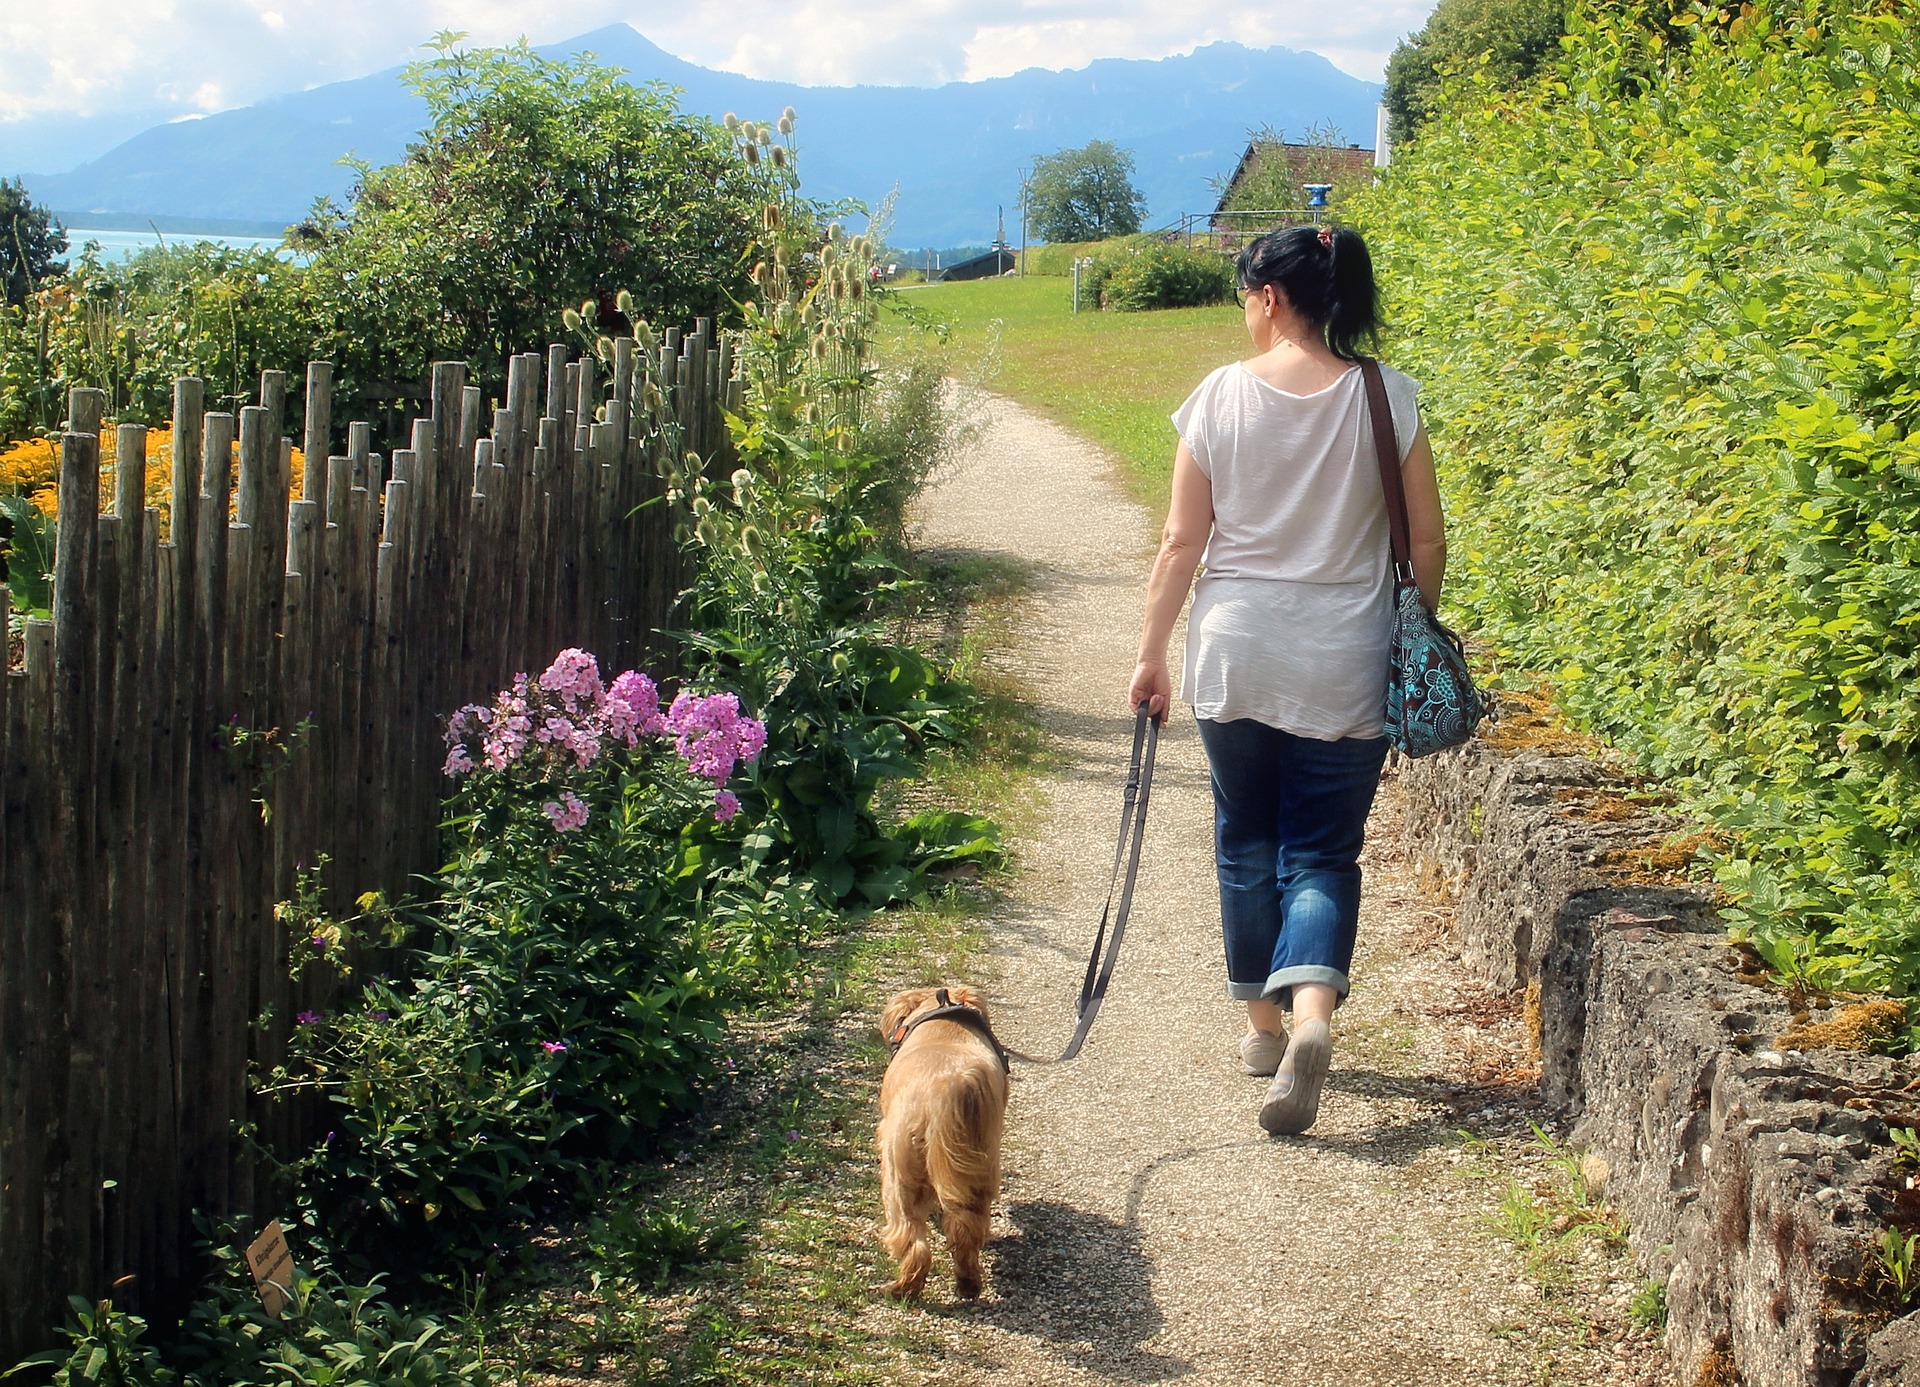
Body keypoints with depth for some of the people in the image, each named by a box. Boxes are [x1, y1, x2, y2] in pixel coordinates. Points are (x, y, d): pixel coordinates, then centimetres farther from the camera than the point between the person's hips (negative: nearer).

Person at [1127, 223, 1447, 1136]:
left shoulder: (1221, 396, -5)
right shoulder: (1387, 398, -4)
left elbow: (1181, 542, -3)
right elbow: (1426, 542, 0)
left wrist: (1151, 654, 5)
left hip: (1235, 656, 0)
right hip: (1345, 667, 0)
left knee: (1247, 841, 17)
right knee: (1323, 852, 6)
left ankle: (1264, 1025, 27)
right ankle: (1313, 1012, -18)